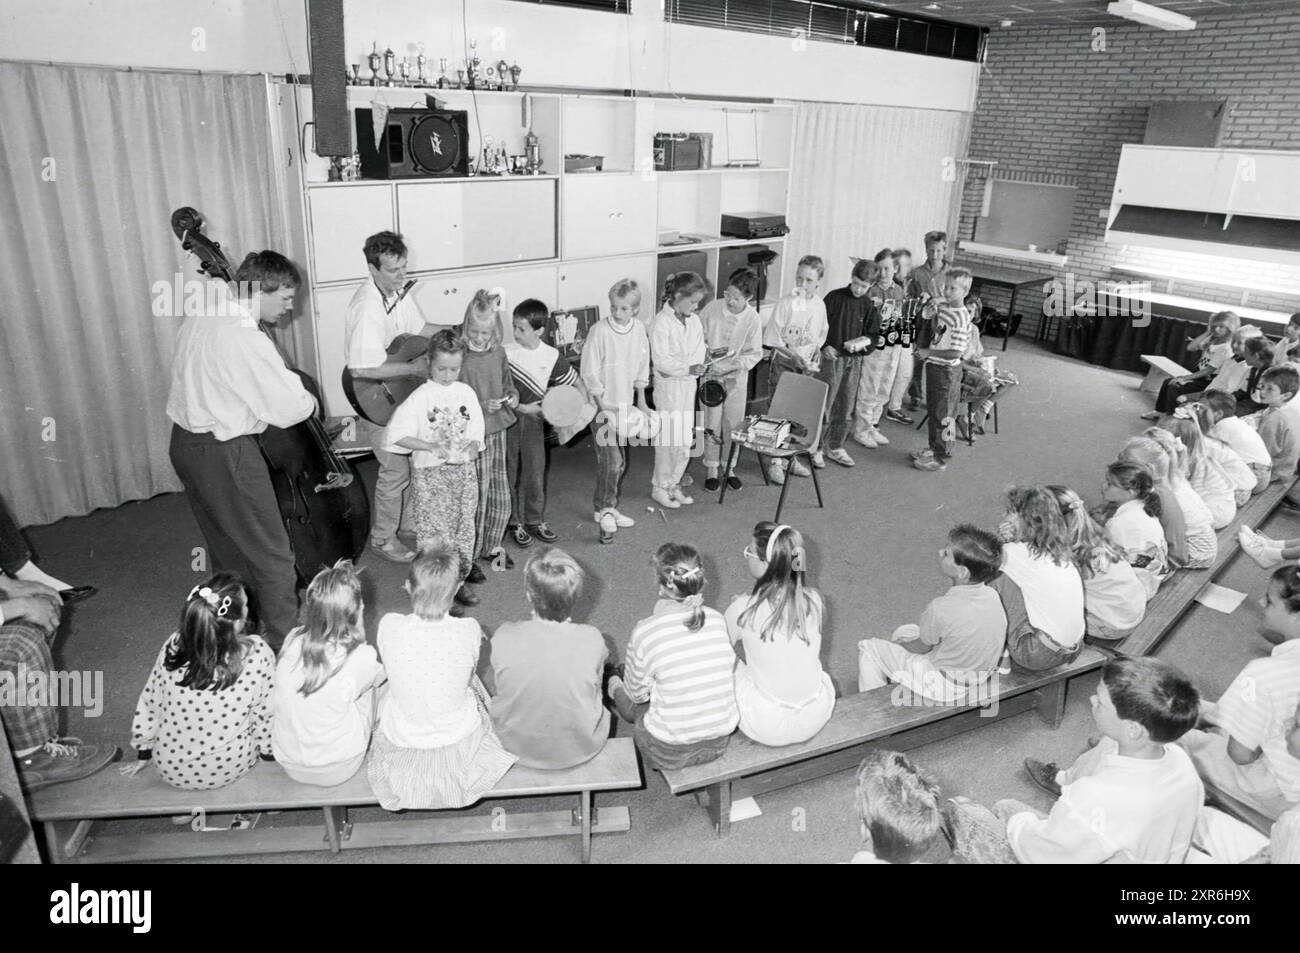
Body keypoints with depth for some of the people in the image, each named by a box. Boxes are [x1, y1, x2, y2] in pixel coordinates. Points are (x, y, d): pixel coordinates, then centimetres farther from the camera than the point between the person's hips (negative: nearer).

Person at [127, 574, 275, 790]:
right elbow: (266, 713, -14)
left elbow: (149, 703, -3)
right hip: (230, 769, -2)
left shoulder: (173, 646, -17)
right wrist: (268, 751, 6)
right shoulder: (257, 653, -25)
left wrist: (144, 753, 14)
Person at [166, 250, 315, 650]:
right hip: (224, 455, -10)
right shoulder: (247, 342, -26)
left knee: (227, 547, 26)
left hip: (185, 441, 10)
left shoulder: (200, 317, 4)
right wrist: (310, 401, 0)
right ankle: (285, 642, 15)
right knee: (272, 556, 4)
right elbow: (289, 409, -24)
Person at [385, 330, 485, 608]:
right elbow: (397, 434, -12)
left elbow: (476, 434, 7)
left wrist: (472, 448, -15)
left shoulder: (466, 393, 4)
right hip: (430, 473, -4)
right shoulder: (421, 397, -8)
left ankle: (460, 579, 27)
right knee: (434, 530, -2)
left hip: (463, 470, 4)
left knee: (464, 525, 12)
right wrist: (431, 447, -20)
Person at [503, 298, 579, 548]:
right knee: (510, 474, 7)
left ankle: (536, 521, 24)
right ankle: (514, 523, 21)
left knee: (536, 474, 7)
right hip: (508, 418, -1)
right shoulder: (506, 353, -11)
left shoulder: (552, 356, -4)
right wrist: (521, 407, -19)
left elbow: (574, 383, 7)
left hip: (533, 420, 1)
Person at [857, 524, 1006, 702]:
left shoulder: (940, 609, -34)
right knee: (903, 631, 25)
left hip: (945, 688, -7)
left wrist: (899, 644, 8)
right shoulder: (992, 596, -13)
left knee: (868, 647, 7)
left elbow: (922, 647, -14)